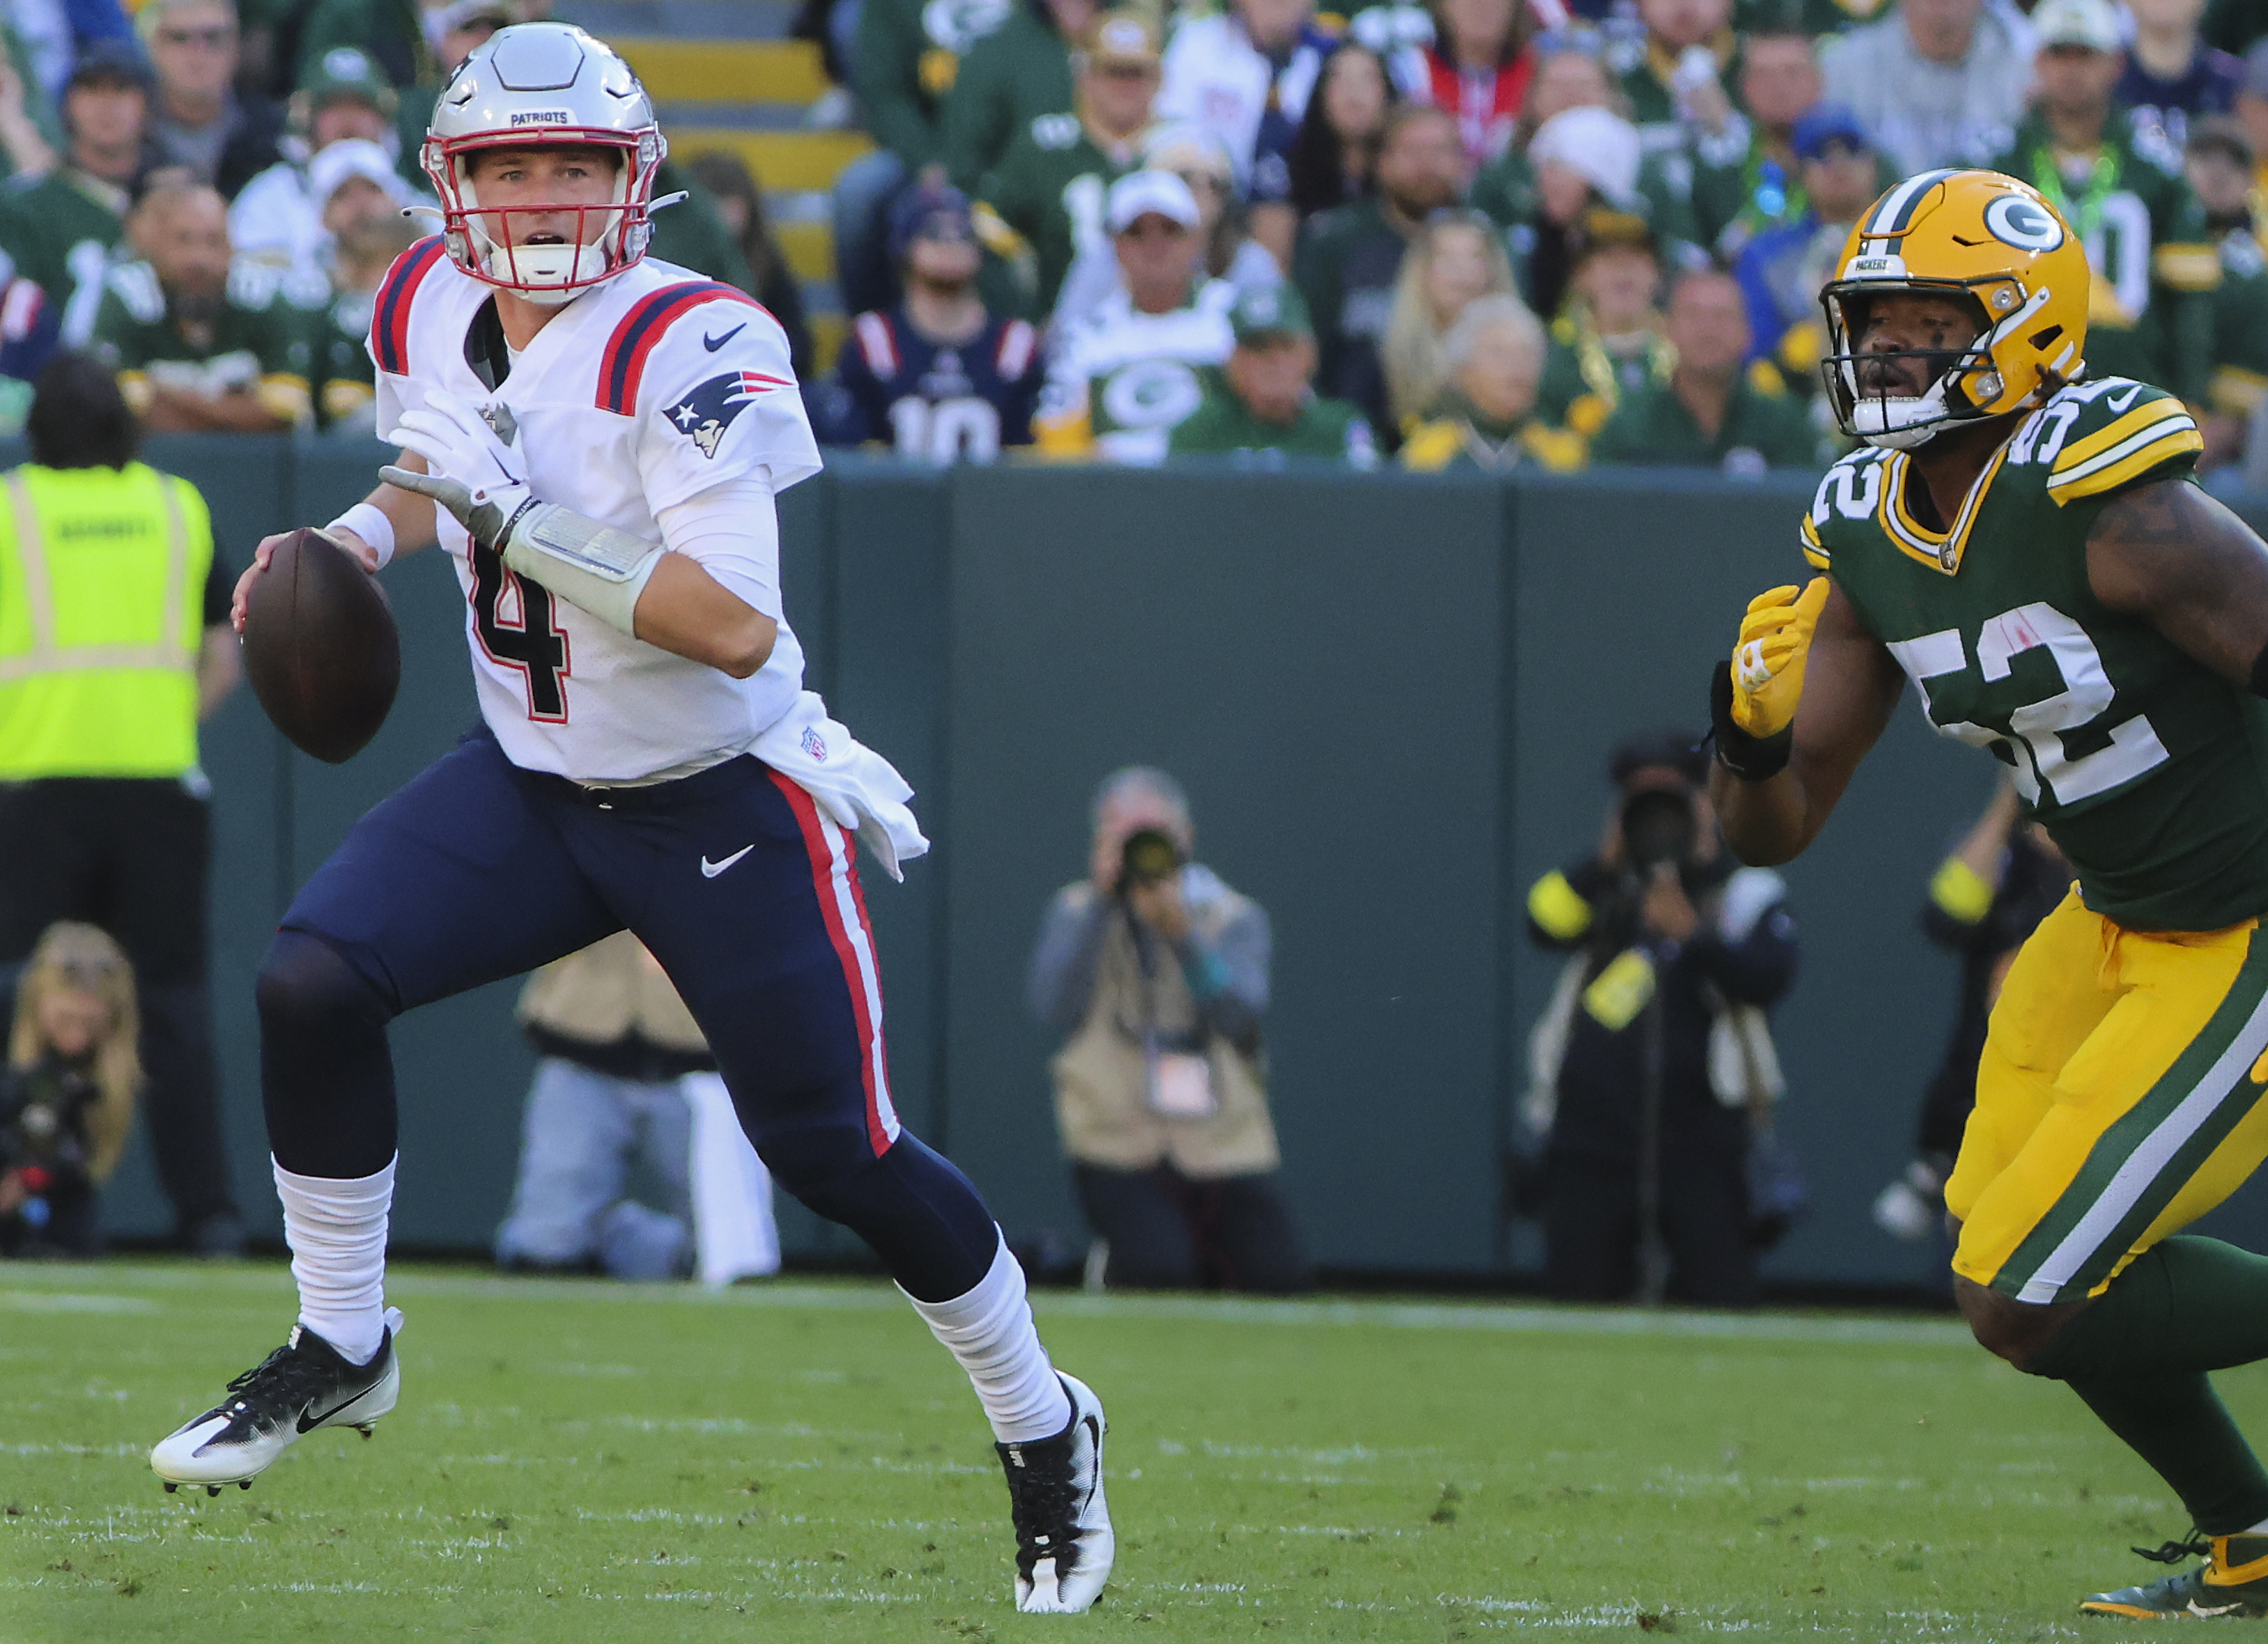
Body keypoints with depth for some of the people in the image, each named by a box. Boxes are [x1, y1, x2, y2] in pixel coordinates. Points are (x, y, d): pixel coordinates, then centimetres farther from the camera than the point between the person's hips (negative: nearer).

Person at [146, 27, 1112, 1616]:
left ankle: (1043, 1428, 23)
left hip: (727, 813, -5)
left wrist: (520, 518, -36)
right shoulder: (431, 306, -4)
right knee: (312, 985, -13)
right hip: (532, 785, 5)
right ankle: (341, 1350, 6)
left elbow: (733, 626, -33)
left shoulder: (694, 347, -25)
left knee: (840, 1155, 0)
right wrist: (362, 534, -1)